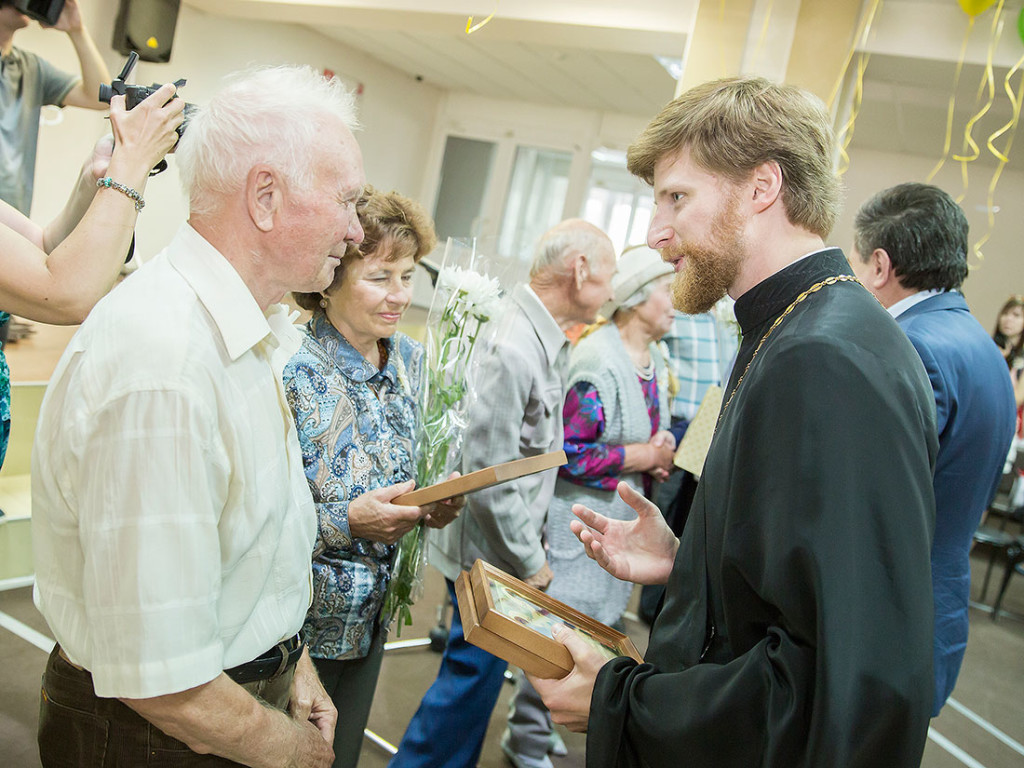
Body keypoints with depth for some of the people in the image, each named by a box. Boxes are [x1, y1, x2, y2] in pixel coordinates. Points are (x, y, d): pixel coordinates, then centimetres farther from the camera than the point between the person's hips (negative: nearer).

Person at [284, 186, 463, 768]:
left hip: (371, 620, 6)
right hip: (295, 629, -6)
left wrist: (433, 504, -8)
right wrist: (346, 522, -30)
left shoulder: (411, 360, 0)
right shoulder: (293, 372, -23)